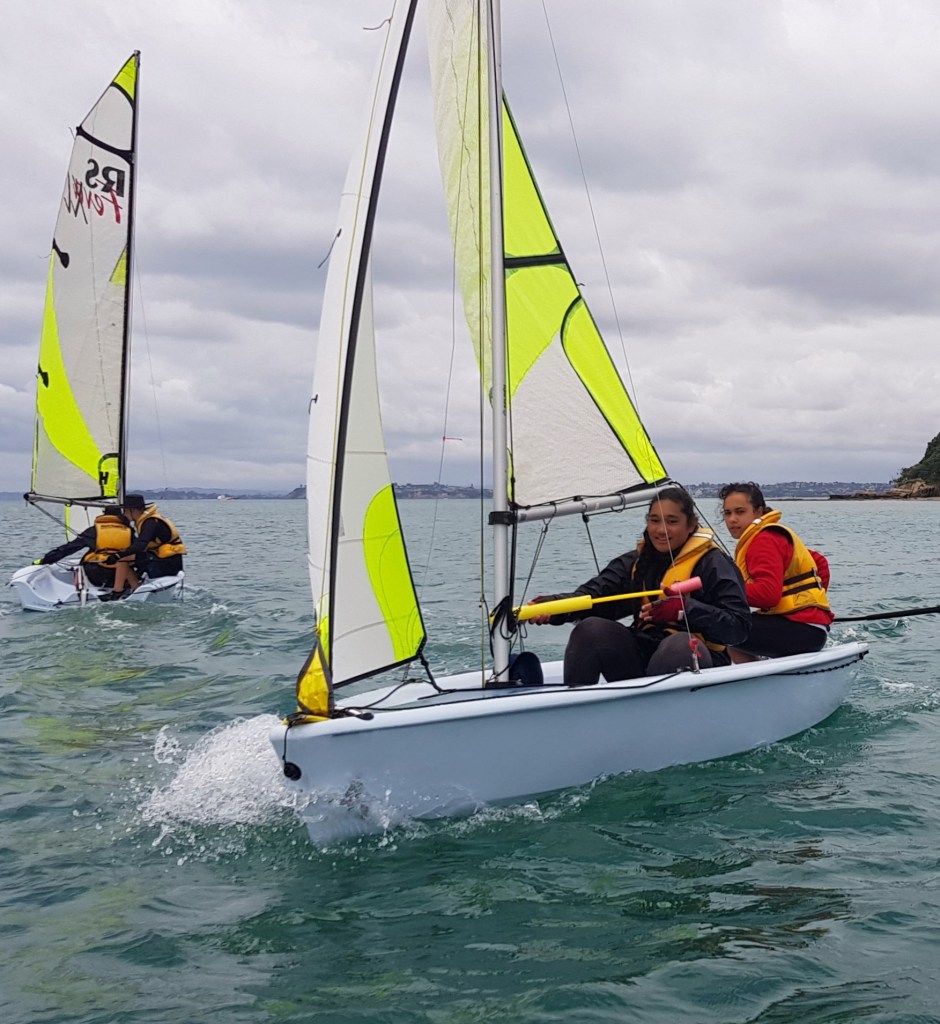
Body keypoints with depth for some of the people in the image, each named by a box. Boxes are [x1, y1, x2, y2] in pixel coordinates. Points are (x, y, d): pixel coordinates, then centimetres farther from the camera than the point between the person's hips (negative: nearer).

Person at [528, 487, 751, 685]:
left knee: (680, 644, -37)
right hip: (643, 656, 5)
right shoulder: (637, 562, 15)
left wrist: (684, 609, -25)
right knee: (591, 629, -16)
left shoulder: (712, 563, -1)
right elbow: (594, 593, -2)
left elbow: (739, 625, -12)